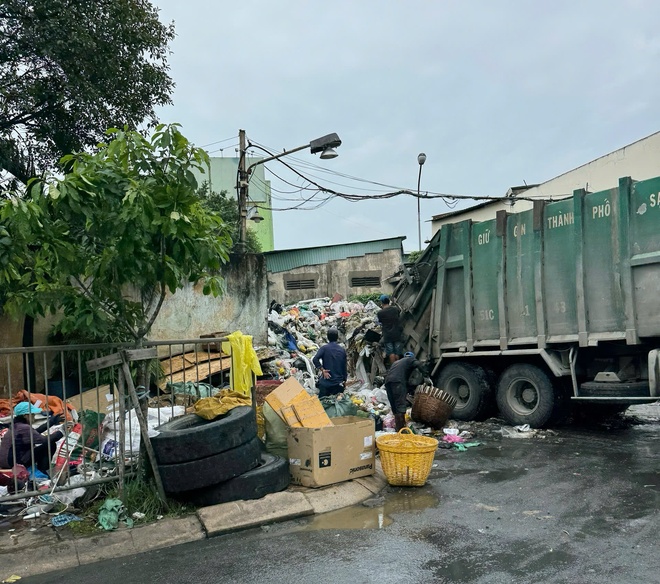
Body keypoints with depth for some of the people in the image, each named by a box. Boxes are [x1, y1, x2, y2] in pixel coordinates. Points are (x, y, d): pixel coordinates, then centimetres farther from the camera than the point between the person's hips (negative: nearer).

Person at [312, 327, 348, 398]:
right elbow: (344, 366, 8)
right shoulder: (342, 350, 4)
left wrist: (322, 370, -13)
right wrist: (344, 380, 20)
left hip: (326, 381, -2)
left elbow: (315, 359, -22)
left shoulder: (324, 348, -6)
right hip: (339, 382, 3)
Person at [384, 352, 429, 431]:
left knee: (395, 407, 11)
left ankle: (398, 428, 12)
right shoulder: (410, 360, 21)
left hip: (387, 381, 7)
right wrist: (425, 376, 4)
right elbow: (419, 364, -1)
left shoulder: (396, 362, 39)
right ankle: (401, 429, -17)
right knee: (401, 406, -10)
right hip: (397, 381, -7)